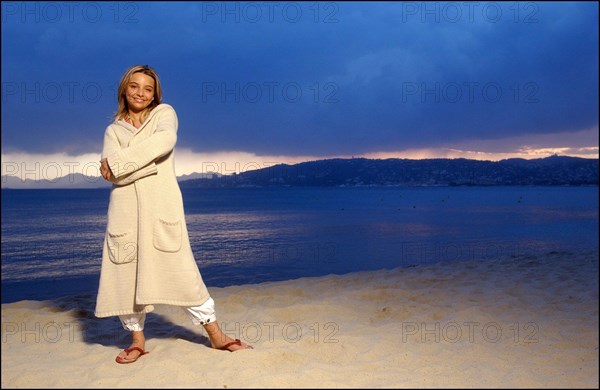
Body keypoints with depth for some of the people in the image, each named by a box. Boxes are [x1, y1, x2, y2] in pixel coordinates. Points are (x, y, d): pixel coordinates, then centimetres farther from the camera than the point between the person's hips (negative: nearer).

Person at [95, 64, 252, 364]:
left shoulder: (164, 113, 11)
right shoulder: (113, 129, 17)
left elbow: (166, 140, -14)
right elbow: (109, 169, -2)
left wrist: (120, 162, -11)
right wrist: (150, 159, -12)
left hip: (161, 205, -3)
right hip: (125, 208, 3)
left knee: (181, 269, -4)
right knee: (125, 273, 4)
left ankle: (216, 335, 6)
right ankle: (137, 340, 20)